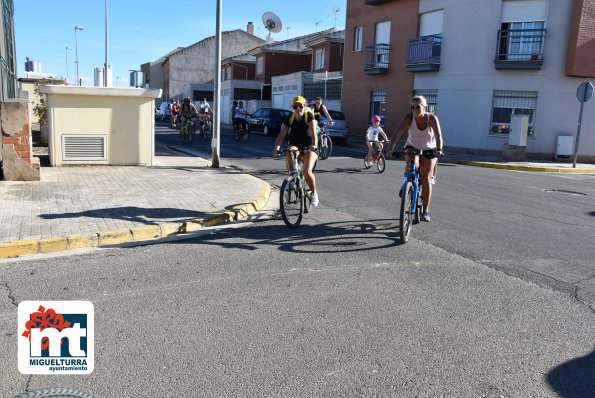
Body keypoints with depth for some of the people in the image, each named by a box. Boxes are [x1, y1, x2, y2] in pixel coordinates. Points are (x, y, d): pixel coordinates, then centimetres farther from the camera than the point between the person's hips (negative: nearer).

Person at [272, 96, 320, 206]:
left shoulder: (309, 116, -15)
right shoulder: (289, 118, -7)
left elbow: (313, 132, -28)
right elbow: (282, 134, -14)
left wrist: (314, 145, -45)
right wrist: (276, 147, -31)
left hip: (309, 146, -3)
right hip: (295, 144, 3)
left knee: (307, 172, -20)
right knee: (289, 153, -35)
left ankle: (314, 193, 6)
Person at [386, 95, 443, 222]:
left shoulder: (432, 118, -22)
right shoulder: (408, 118, -21)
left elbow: (438, 136, -32)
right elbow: (398, 133, -32)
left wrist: (439, 149, -51)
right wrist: (390, 147, -48)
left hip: (429, 150, 0)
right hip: (412, 147, 1)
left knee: (426, 178, -10)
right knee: (411, 165, -33)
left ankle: (425, 211, -3)